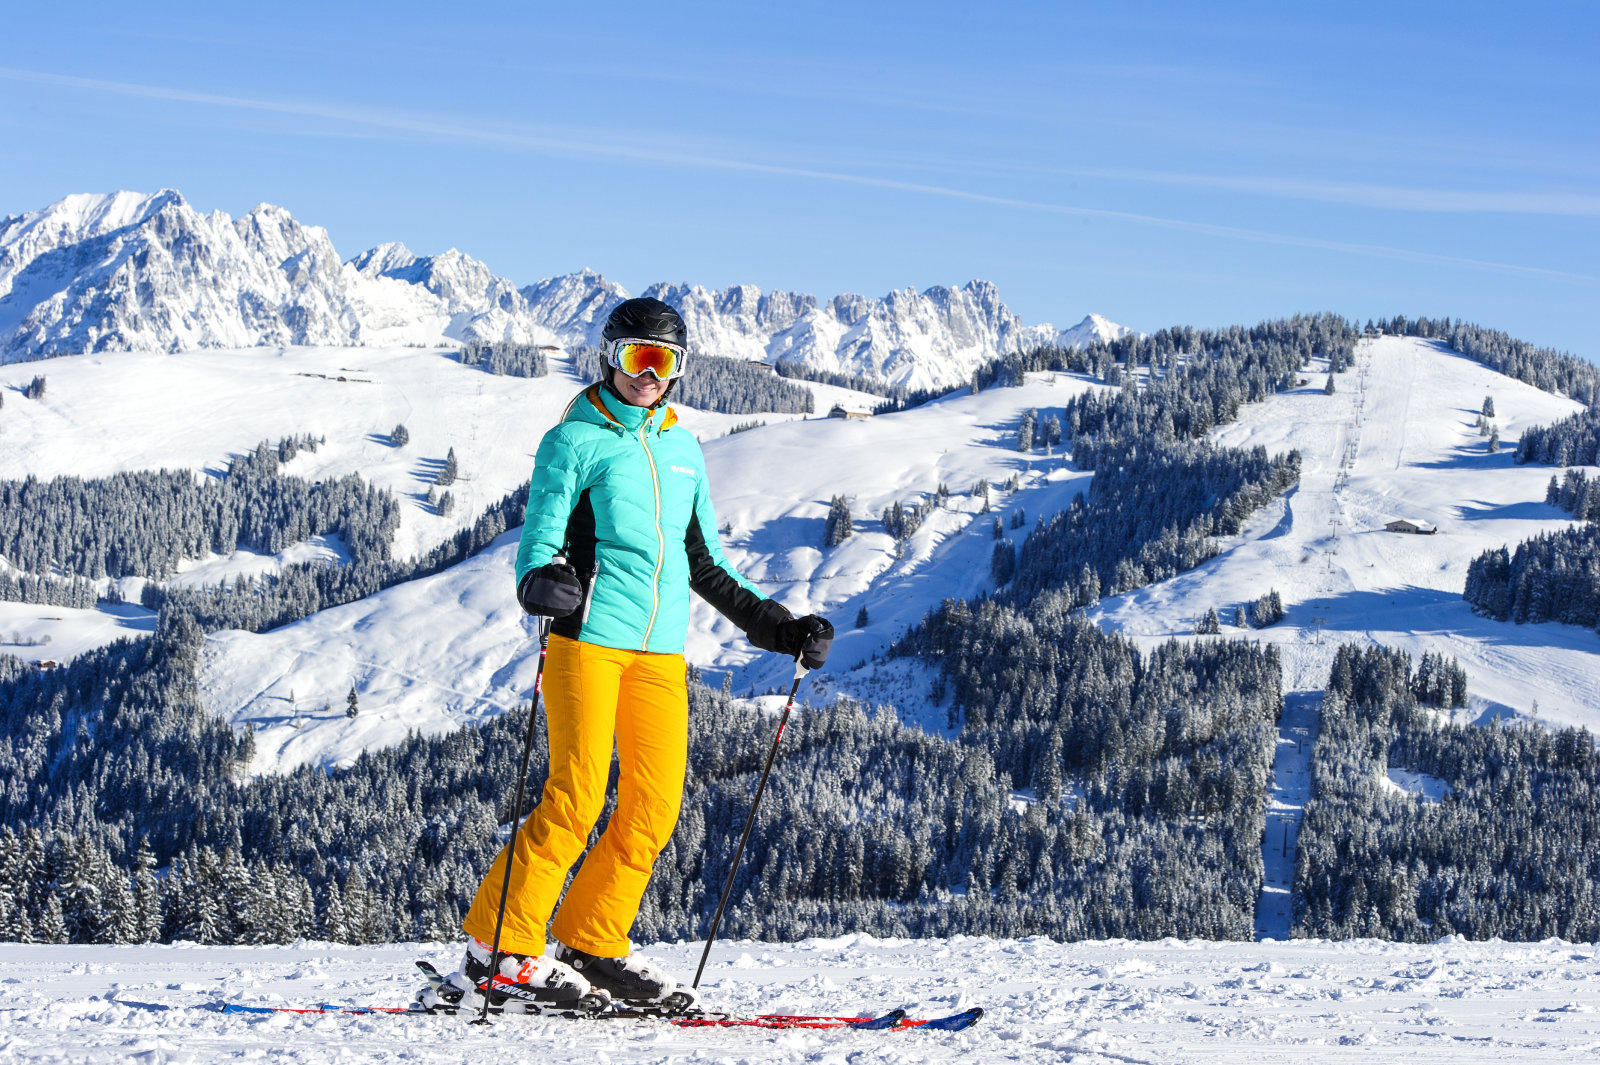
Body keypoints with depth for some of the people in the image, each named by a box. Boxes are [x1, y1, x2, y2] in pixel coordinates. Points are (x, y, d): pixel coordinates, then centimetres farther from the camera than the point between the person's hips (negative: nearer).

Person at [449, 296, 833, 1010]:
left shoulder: (683, 449, 19)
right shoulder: (576, 440, 2)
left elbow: (706, 566, 25)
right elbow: (540, 540, -6)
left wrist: (778, 628, 21)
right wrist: (542, 579, -29)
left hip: (662, 650, 6)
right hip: (590, 637, -6)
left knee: (655, 806, -1)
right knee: (577, 796, -13)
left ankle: (592, 947, 11)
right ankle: (498, 946, -5)